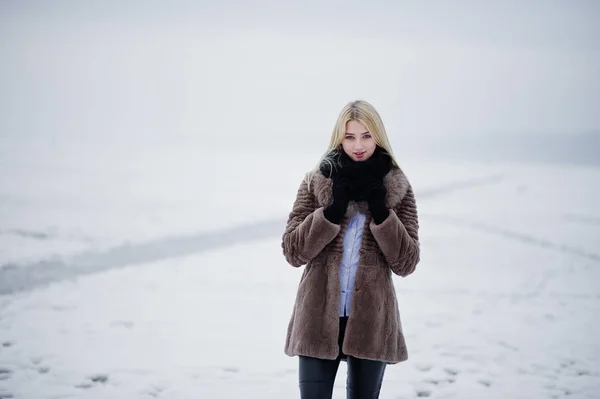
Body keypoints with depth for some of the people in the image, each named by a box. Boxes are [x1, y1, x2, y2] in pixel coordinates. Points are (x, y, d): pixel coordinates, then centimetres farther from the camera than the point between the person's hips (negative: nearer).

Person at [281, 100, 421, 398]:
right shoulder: (316, 182, 1)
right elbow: (292, 251, -6)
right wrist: (334, 208, -16)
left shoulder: (397, 189, 2)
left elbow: (407, 263, -4)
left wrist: (380, 210, -15)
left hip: (371, 322, 1)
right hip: (319, 319, -1)